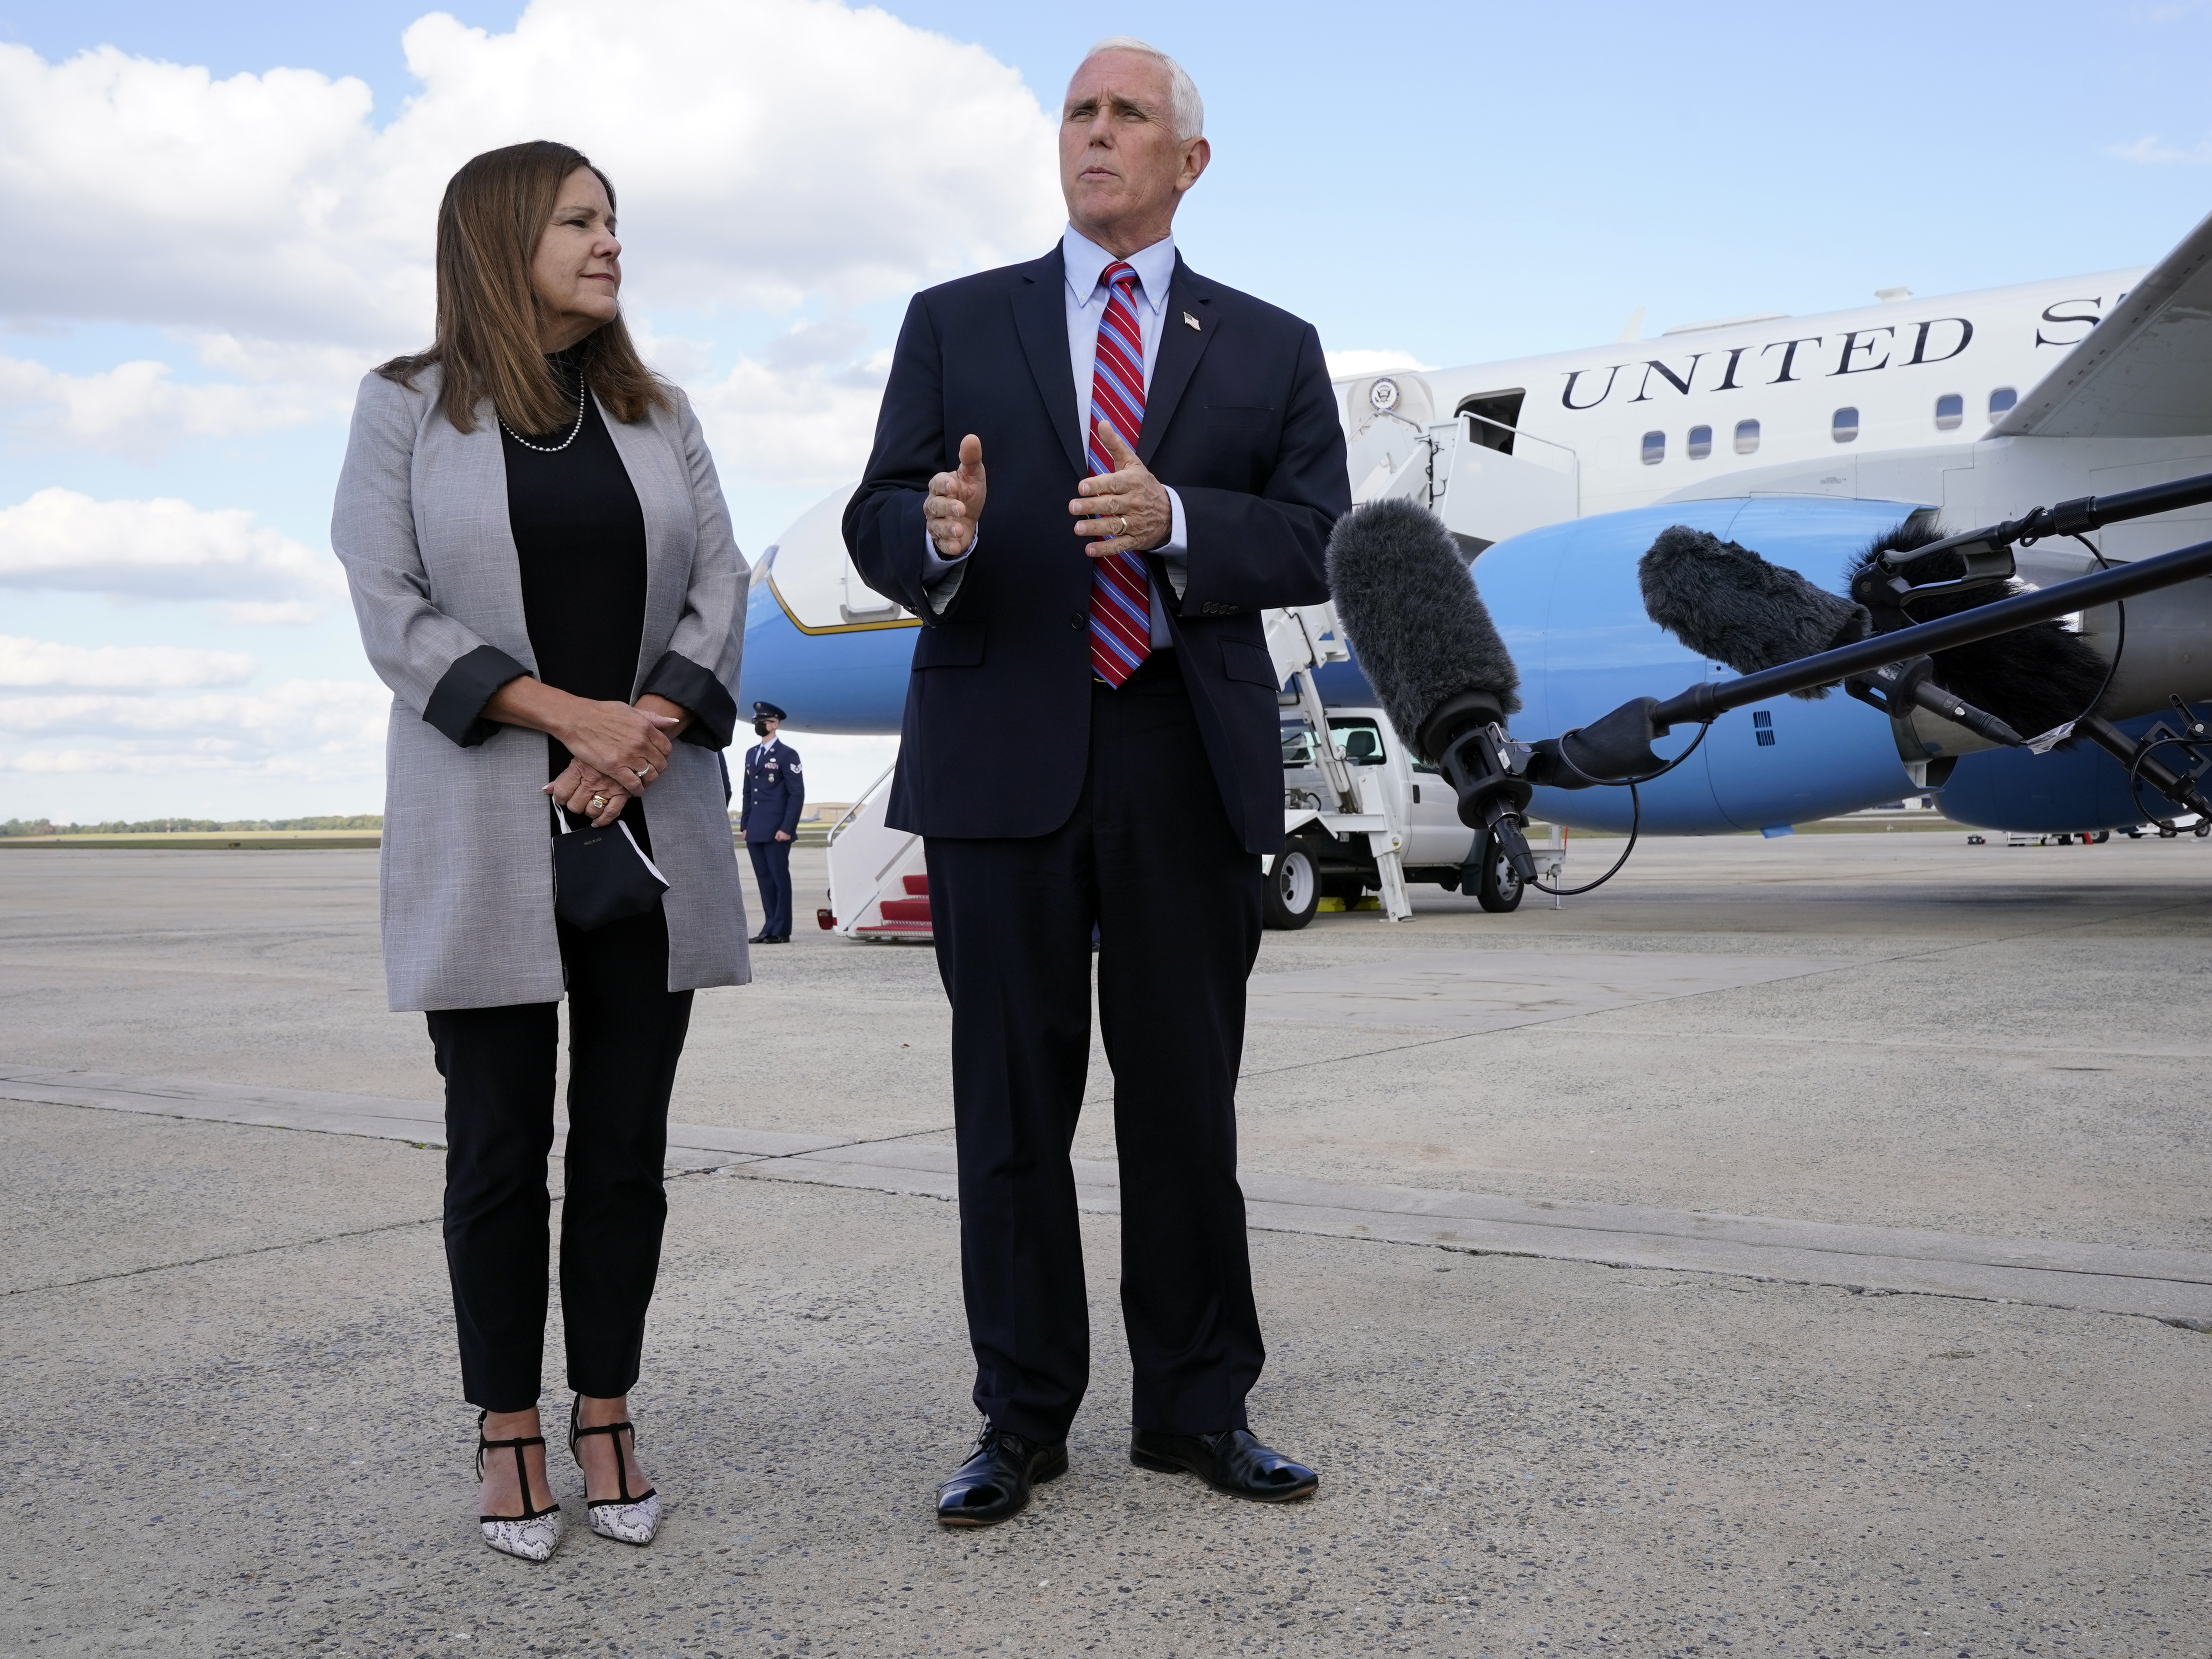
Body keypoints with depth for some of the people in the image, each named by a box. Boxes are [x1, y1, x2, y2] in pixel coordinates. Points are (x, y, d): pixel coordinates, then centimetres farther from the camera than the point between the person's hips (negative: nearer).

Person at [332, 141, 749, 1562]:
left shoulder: (657, 414, 11)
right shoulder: (408, 408, 3)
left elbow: (721, 591, 4)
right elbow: (393, 612, -6)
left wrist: (645, 739, -13)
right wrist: (571, 716, -16)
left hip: (648, 828, 3)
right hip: (484, 833, -3)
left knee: (627, 1139, 5)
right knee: (501, 1142, 3)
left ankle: (606, 1416, 17)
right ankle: (509, 1430, 15)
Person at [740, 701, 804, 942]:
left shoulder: (787, 755, -4)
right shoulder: (751, 754, 18)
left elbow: (797, 794, -8)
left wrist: (787, 829, -14)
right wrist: (744, 825, 13)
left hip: (776, 832, -7)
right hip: (755, 832, 7)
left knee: (780, 879, -3)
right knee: (765, 880, 8)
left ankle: (781, 932, 0)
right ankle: (769, 928, 12)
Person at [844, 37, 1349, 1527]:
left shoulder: (1271, 348, 12)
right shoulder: (956, 325, 13)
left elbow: (1320, 544, 2)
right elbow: (874, 522, 5)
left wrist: (1175, 519, -16)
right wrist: (935, 531, -19)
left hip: (1189, 760, 0)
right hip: (1002, 757, 0)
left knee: (1187, 1098, 6)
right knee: (1012, 1101, 4)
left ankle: (1199, 1407, 19)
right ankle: (1023, 1418, 16)